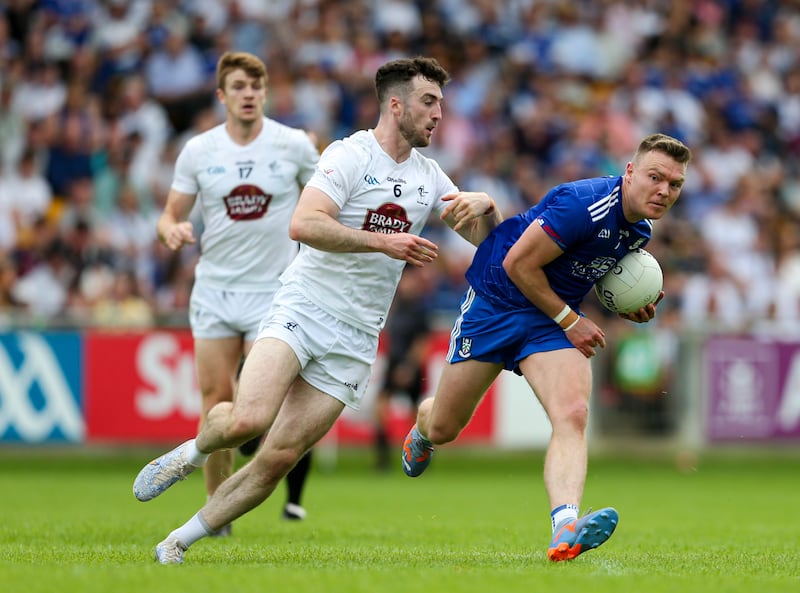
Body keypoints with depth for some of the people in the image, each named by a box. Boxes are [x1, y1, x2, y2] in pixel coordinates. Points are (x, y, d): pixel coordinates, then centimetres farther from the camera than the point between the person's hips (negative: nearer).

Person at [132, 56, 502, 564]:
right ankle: (191, 453, 6)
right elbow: (304, 224, -22)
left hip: (354, 338, 5)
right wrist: (384, 242, -25)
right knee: (247, 420, -28)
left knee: (279, 459, -5)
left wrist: (483, 203, -5)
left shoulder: (428, 174, 12)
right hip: (304, 308, -5)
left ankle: (177, 544, 7)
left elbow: (484, 236, 17)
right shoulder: (349, 155, -9)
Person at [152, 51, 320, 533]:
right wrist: (172, 228, -17)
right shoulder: (198, 151, 0)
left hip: (274, 290, -2)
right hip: (214, 289, 2)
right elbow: (172, 213, 5)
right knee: (216, 396, -2)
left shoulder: (296, 145, -3)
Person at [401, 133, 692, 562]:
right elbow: (518, 263, -24)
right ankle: (421, 431, 48)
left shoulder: (640, 229, 0)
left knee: (573, 415, -23)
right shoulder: (583, 204, -27)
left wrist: (632, 307, -1)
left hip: (553, 318, 5)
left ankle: (565, 528, -40)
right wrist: (569, 321, -18)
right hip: (497, 301, -5)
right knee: (443, 427, 8)